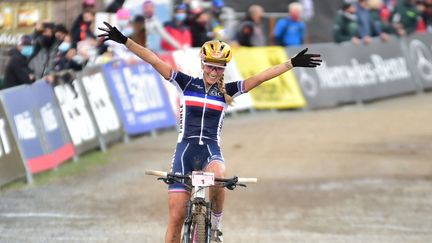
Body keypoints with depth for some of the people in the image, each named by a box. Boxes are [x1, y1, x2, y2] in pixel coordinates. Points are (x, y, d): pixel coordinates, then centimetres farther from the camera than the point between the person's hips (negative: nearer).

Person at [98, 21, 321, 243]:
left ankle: (215, 225, -8)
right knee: (176, 217, -5)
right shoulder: (187, 83, 6)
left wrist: (292, 63, -4)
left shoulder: (226, 90, 8)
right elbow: (155, 61, 1)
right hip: (185, 149, 0)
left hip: (211, 150, 0)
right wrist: (124, 41, -5)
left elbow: (261, 77, 3)